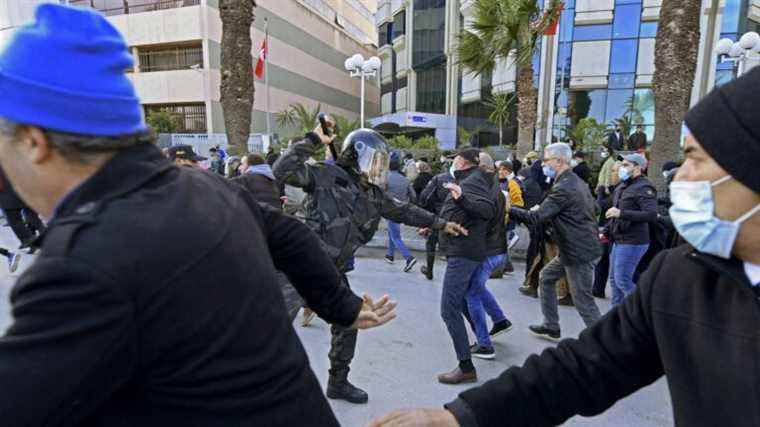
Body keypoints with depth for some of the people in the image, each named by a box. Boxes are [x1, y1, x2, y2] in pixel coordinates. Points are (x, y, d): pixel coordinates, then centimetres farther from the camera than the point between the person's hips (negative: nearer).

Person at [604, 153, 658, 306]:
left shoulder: (643, 187, -14)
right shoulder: (622, 186, 14)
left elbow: (651, 215, -27)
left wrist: (621, 213, -29)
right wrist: (607, 231, 22)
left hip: (632, 242, -9)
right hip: (618, 240, 9)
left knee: (623, 281, -8)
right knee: (614, 279, 14)